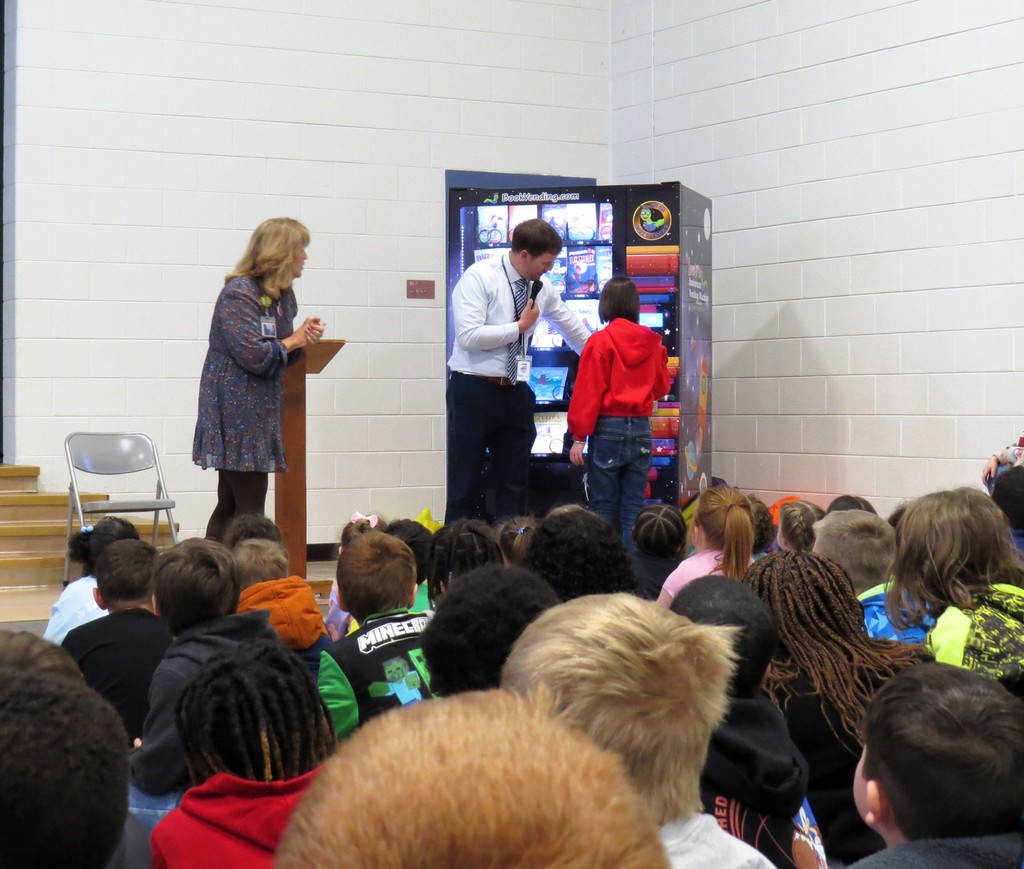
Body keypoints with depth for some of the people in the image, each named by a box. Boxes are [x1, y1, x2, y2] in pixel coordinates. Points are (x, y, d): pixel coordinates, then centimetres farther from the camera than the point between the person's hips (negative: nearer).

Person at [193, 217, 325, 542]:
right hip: (236, 414, -9)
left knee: (230, 507, 10)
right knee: (249, 509, -8)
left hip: (260, 412, 9)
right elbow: (254, 356, -23)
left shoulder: (282, 296, 14)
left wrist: (304, 338, -1)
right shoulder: (238, 294, -13)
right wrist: (293, 341, -8)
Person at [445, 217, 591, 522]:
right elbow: (468, 336, -21)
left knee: (514, 484, 9)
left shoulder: (542, 288, 8)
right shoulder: (479, 277, -10)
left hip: (516, 392, 6)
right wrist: (520, 326, -13)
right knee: (465, 482, -1)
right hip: (474, 390, -6)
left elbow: (572, 328, 24)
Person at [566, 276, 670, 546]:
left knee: (604, 507, 2)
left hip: (608, 428, -4)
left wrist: (579, 437, -8)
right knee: (634, 508, 6)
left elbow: (587, 392, -10)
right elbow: (660, 388, 17)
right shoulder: (652, 343, 5)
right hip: (641, 428, 4)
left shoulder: (600, 342, -8)